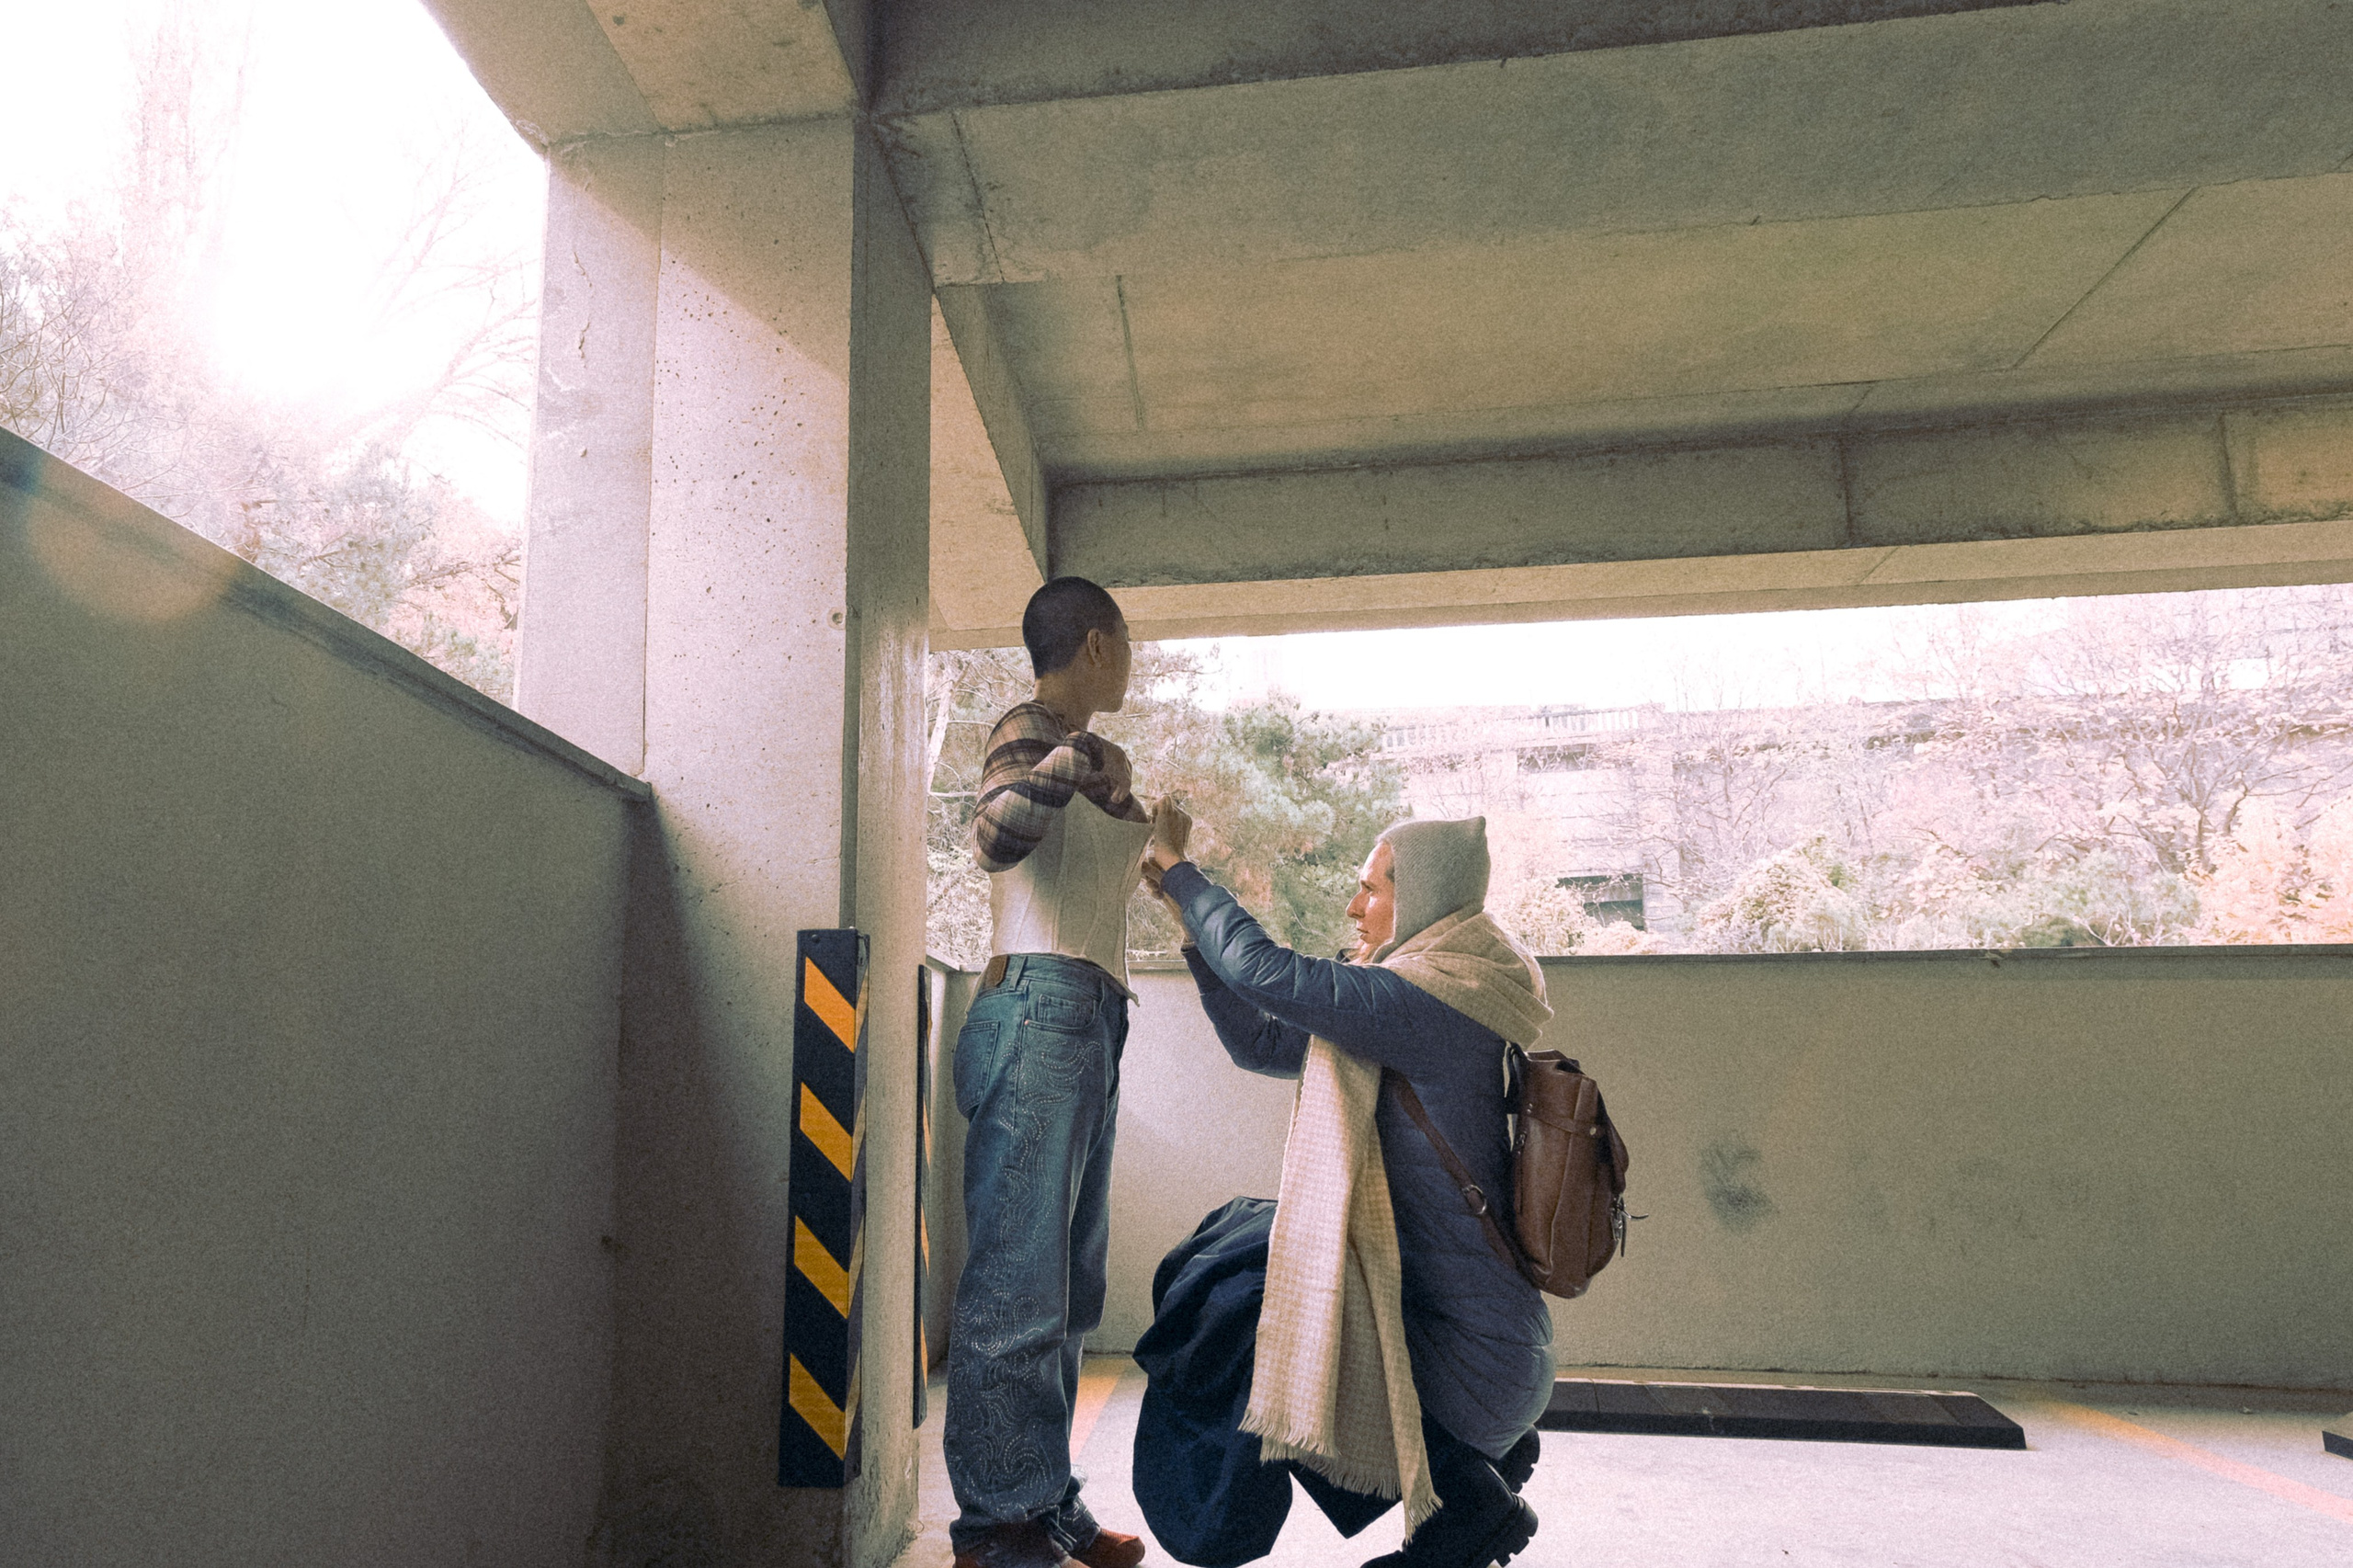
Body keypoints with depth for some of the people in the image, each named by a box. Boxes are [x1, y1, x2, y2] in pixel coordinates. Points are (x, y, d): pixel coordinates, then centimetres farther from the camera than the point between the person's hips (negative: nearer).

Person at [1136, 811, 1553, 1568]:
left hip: (1468, 1355, -9)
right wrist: (1188, 915, 9)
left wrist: (1175, 867, -13)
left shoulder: (1439, 1001, -21)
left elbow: (1266, 972, -28)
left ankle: (1462, 1494, 2)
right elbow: (1260, 1040, 12)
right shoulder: (1410, 1010, 9)